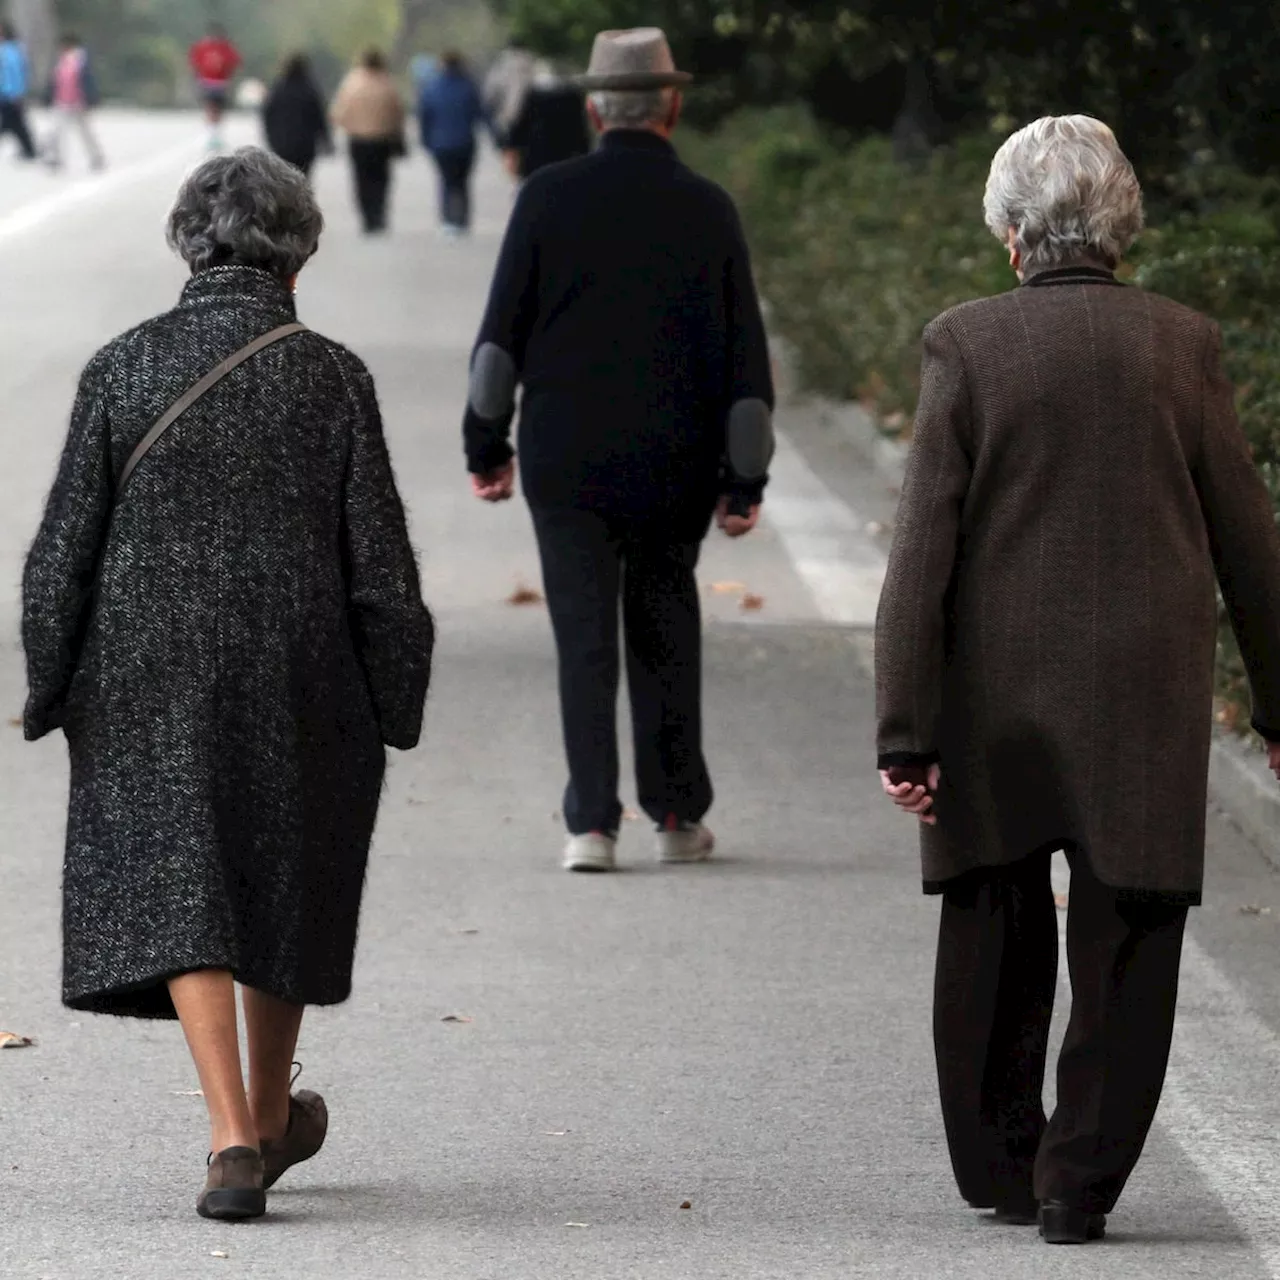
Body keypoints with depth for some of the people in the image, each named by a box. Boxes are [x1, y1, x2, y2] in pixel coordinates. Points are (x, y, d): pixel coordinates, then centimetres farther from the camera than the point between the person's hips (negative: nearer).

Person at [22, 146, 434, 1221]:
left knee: (176, 893, 1)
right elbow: (378, 558, -6)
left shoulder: (124, 371, -6)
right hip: (299, 685, 1)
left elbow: (65, 551, -4)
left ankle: (235, 1141, -14)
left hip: (153, 687, -1)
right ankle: (272, 1117, 36)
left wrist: (52, 690, 6)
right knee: (283, 880, 19)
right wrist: (394, 701, 5)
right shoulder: (331, 378, -7)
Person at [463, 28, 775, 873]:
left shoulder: (549, 198, -4)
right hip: (674, 464, 1)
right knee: (665, 630, 15)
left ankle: (593, 823, -6)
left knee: (584, 638, 3)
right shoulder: (708, 210, -1)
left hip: (566, 458, -1)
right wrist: (745, 483, 4)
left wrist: (488, 444, 6)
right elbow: (744, 354, -1)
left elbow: (502, 330, -3)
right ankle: (678, 815, 17)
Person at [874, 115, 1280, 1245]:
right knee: (1124, 949, 7)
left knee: (996, 946, 16)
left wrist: (907, 729, -7)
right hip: (1147, 703, 0)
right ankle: (1080, 1181, 5)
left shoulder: (966, 345, -7)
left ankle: (999, 1166, 26)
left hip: (995, 705, 0)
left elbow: (924, 547, -9)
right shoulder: (1185, 345, -3)